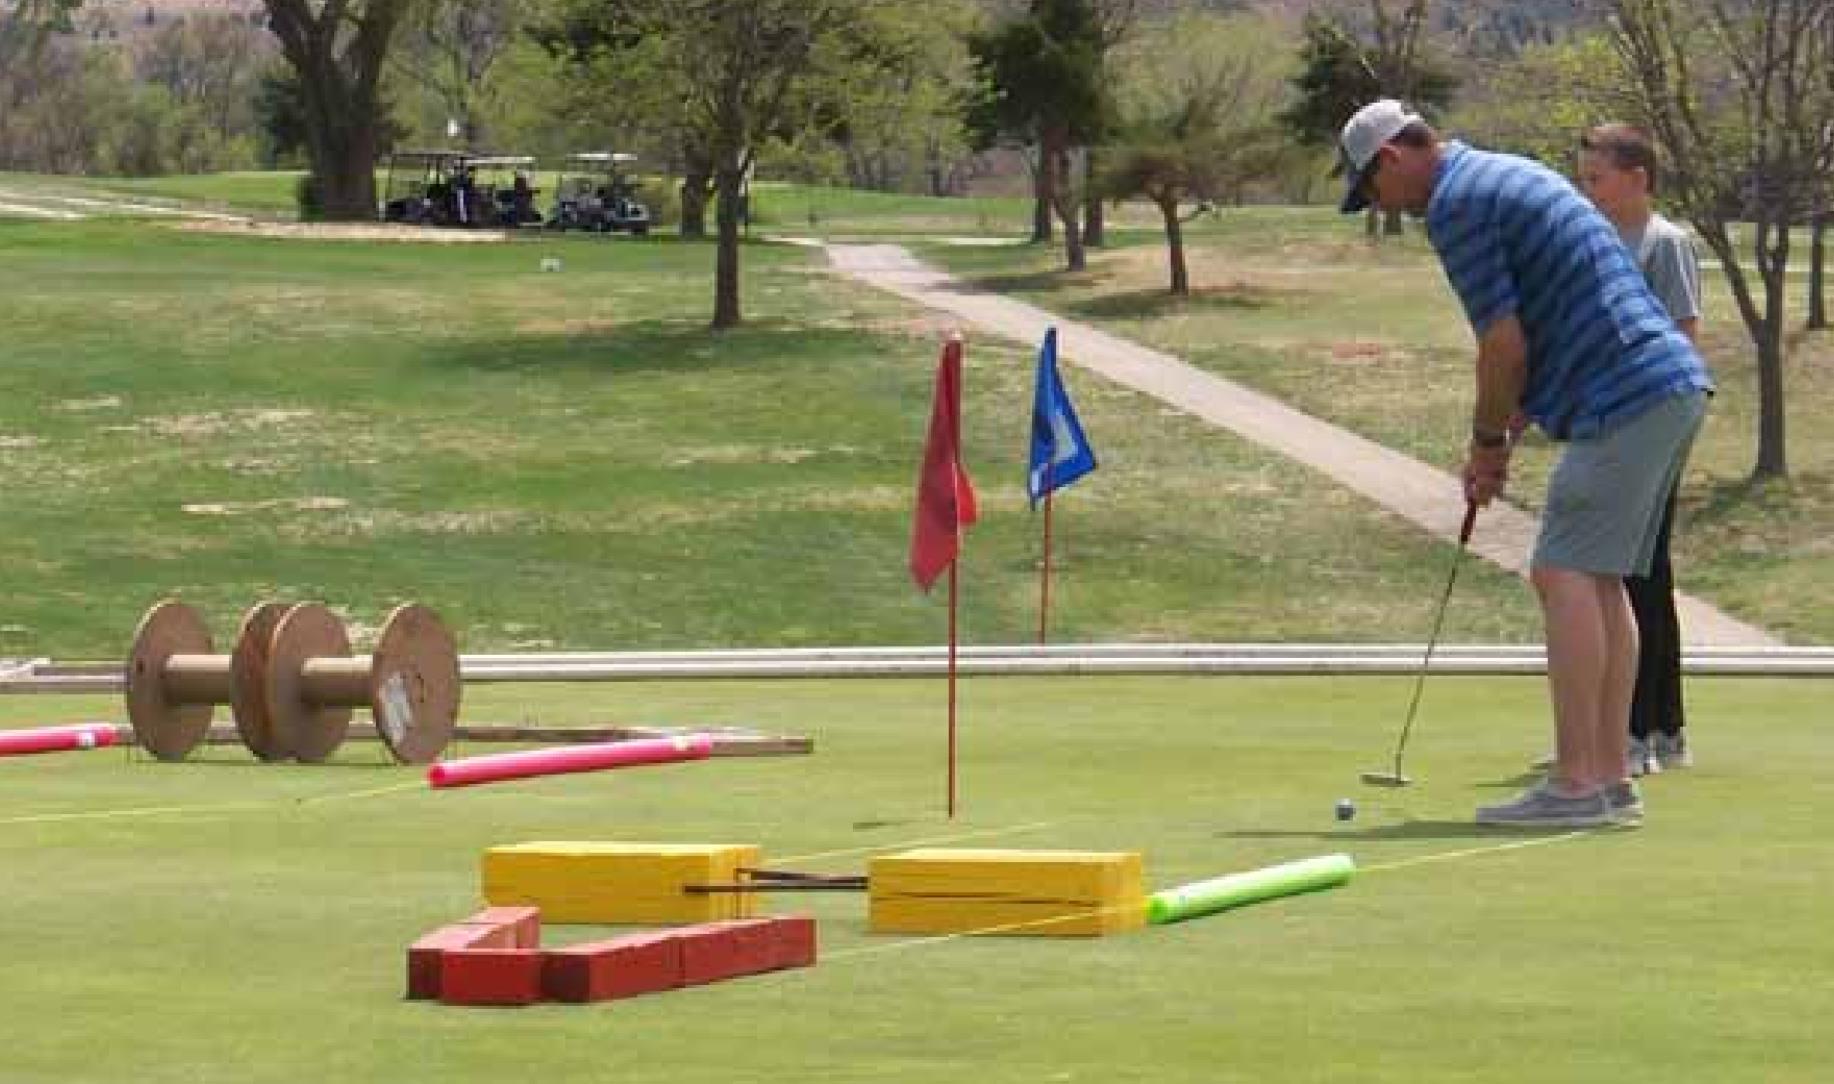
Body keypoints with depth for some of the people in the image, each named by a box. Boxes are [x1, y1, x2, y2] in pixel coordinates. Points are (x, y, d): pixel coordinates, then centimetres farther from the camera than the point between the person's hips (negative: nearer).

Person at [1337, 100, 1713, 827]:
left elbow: (1505, 345, -11)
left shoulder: (1455, 204, -8)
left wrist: (1488, 439, 5)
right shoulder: (1512, 178, 23)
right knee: (1598, 580, 11)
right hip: (1673, 386, 10)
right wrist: (1495, 439, 23)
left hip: (1625, 399, -10)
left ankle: (1577, 784, -13)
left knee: (1564, 575, -10)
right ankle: (1611, 780, 10)